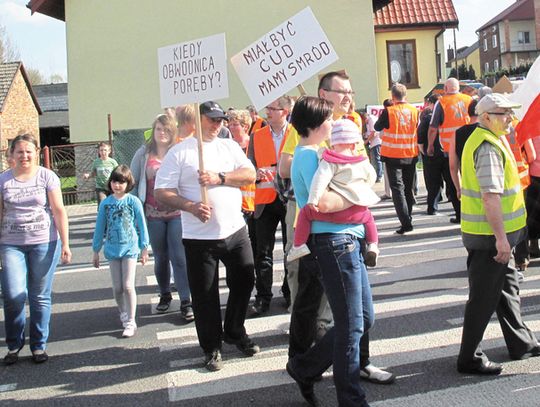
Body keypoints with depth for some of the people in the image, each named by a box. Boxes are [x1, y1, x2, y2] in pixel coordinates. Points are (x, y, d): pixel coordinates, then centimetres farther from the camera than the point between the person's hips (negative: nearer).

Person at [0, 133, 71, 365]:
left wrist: (65, 244, -6)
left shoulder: (47, 177, 1)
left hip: (44, 243, -1)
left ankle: (39, 346, 19)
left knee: (40, 297, 5)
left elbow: (59, 211, -1)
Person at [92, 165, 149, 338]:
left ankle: (130, 322, 2)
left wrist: (144, 248, 1)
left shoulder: (133, 201, -6)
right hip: (112, 249, 3)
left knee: (128, 286, -7)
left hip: (130, 248, -3)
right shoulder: (105, 203, 2)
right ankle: (123, 313, 31)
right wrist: (96, 251, 11)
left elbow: (141, 225, -1)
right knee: (117, 288, 8)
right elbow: (100, 227, 8)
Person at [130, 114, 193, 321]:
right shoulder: (144, 153, 4)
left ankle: (186, 301, 1)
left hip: (178, 213, -2)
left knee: (179, 257, -6)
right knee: (160, 258, 15)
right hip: (154, 215, 2)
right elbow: (133, 181, 8)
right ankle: (164, 295, 33)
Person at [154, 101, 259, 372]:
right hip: (199, 237, -4)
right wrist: (191, 206, -23)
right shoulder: (180, 152, -3)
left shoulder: (230, 146, 9)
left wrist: (219, 178, -15)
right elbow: (162, 192, -8)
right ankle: (212, 348, 22)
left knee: (244, 283, 13)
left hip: (235, 231, 4)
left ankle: (235, 332, 36)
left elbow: (250, 175, -2)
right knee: (205, 295, 4)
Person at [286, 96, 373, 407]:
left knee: (364, 318, 16)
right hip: (334, 241, -10)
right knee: (351, 326, -1)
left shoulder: (314, 152, 17)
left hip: (348, 241, 10)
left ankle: (304, 367, 26)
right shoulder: (308, 155, -13)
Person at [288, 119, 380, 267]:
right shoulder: (363, 163, 14)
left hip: (337, 211, -5)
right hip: (359, 212, 5)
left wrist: (313, 200, -20)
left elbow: (321, 178, -16)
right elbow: (371, 178, 30)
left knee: (305, 212, 8)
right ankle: (373, 246, 24)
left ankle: (299, 246, 3)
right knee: (369, 217, 38)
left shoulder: (330, 162, -1)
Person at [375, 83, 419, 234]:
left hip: (393, 156, -4)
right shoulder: (415, 111, -1)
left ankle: (406, 223, -12)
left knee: (397, 189, -2)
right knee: (409, 188, 15)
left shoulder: (388, 111, -13)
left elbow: (377, 127, 1)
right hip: (411, 155, 4)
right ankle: (407, 219, 24)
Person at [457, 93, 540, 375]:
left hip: (495, 235, 10)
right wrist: (501, 237, -26)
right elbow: (490, 195, -26)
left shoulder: (489, 140, 14)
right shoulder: (488, 146, -19)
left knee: (508, 288, 20)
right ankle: (469, 358, 9)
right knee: (484, 298, -1)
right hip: (489, 236, -10)